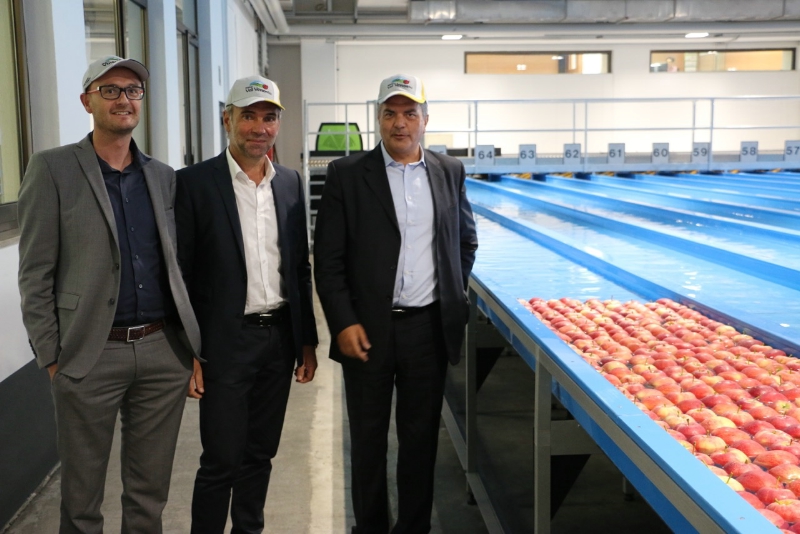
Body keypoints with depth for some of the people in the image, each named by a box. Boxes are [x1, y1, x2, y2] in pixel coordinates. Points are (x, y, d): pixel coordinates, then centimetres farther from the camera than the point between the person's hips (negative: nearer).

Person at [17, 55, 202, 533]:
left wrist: (193, 344, 9)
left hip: (165, 350, 3)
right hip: (92, 355, -3)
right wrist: (51, 356, -7)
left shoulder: (165, 177, 10)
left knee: (151, 492, 15)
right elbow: (35, 274, -4)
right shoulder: (53, 169, -2)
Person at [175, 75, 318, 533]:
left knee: (261, 454, 16)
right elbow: (181, 273, -8)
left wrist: (307, 340, 11)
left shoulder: (290, 182, 7)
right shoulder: (195, 183, -8)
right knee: (221, 461, 2)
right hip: (226, 342, -5)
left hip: (280, 338, 5)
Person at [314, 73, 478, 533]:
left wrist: (454, 294, 10)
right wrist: (343, 323, -11)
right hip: (368, 329, -2)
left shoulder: (449, 172, 7)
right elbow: (328, 258, -5)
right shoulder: (347, 174, -3)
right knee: (368, 440, 11)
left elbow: (467, 241, 19)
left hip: (429, 327, 2)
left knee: (422, 437, 12)